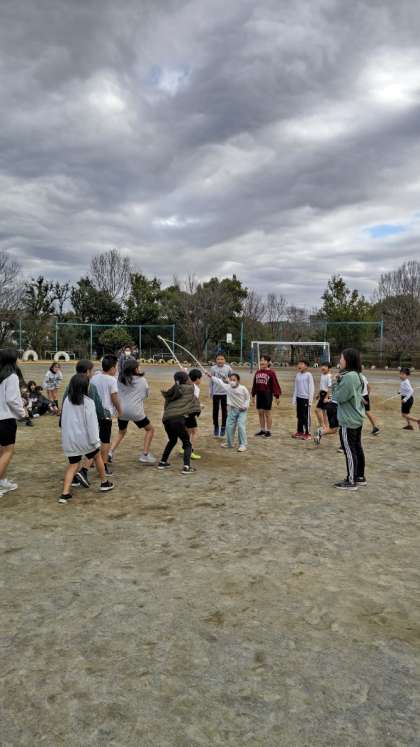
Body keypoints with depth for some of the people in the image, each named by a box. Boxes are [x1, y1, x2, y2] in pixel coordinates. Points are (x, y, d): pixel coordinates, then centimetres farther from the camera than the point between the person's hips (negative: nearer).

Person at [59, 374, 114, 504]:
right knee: (98, 456, 21)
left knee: (73, 465, 10)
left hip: (69, 439, 4)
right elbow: (91, 423, -14)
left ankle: (65, 493, -2)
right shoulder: (88, 402, -14)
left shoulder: (67, 400, 1)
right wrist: (95, 440, -9)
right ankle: (104, 483, 35)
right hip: (84, 438, -4)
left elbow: (64, 420, 8)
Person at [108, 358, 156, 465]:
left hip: (122, 410, 4)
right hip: (136, 411, -4)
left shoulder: (119, 379, 4)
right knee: (150, 429, 16)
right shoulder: (142, 380, -2)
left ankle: (110, 452, 12)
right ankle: (145, 455, 11)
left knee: (121, 432, 28)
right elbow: (146, 395, 10)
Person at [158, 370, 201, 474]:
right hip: (178, 419, -6)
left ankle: (162, 462, 35)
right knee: (187, 444, 10)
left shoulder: (172, 391, 21)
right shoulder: (189, 389, 10)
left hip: (166, 419, 6)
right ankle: (186, 467, -7)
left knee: (172, 440, 32)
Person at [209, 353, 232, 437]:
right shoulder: (213, 368, -3)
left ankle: (223, 427, 17)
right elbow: (211, 381, 4)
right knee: (215, 410, 6)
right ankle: (216, 427, 20)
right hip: (216, 393, 0)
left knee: (224, 410, 6)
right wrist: (211, 392, 6)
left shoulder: (228, 368, -4)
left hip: (225, 392, 0)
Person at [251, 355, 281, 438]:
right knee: (260, 413, 11)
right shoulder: (257, 372, 7)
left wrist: (277, 396, -11)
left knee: (267, 413, 2)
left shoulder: (271, 373, -11)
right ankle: (262, 430, 22)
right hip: (259, 394, 6)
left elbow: (275, 384, -10)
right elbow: (254, 384, 13)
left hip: (267, 394, -6)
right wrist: (253, 395, 16)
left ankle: (268, 431, 12)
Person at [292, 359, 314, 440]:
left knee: (306, 416, -2)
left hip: (306, 398, -6)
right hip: (299, 398, 6)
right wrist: (294, 398, 12)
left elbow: (311, 388, -9)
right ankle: (300, 431, 24)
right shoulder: (298, 375, 9)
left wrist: (310, 399, -12)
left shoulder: (308, 375, -8)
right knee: (299, 416, 13)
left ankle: (307, 433, 4)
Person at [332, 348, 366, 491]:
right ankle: (360, 477, 25)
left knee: (349, 450, -1)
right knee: (357, 448, 16)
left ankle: (351, 482, 7)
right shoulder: (356, 376, 10)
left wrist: (336, 382, -5)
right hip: (356, 418, 10)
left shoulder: (349, 377, -22)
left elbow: (339, 397, -18)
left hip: (348, 421, -10)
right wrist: (339, 381, 0)